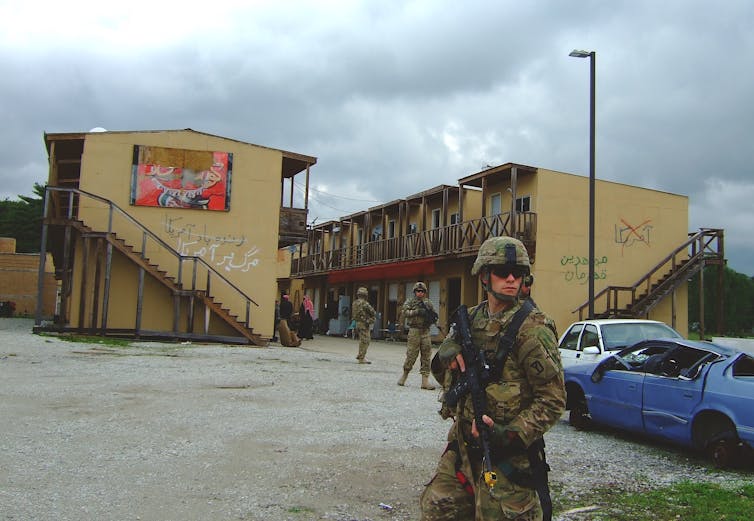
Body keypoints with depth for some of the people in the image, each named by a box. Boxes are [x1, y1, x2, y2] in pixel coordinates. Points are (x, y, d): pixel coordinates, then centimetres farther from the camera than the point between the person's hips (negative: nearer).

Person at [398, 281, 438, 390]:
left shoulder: (428, 303, 13)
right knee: (411, 355, -2)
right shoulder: (410, 302, 3)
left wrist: (432, 317, -9)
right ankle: (404, 376, 17)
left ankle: (425, 381, 3)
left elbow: (435, 316, 14)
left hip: (425, 332, 4)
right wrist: (417, 311, -21)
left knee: (426, 356, 1)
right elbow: (405, 312, -13)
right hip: (414, 331, -4)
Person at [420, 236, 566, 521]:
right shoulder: (470, 319, 7)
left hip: (505, 456, -7)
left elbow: (553, 399, -13)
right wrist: (448, 353, -6)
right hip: (460, 448, 7)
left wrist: (512, 435, -23)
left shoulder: (531, 329, -13)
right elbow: (444, 375, 17)